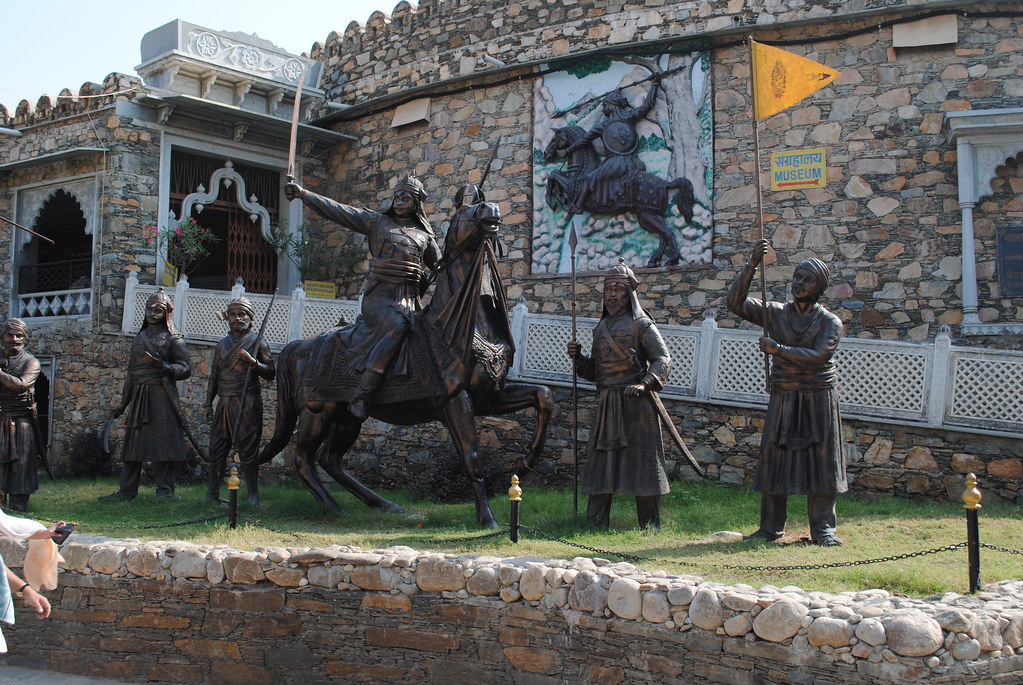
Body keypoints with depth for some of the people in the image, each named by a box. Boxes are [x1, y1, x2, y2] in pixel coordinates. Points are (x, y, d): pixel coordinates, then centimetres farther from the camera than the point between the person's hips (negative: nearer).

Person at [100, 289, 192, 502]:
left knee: (163, 441, -6)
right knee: (133, 442, 5)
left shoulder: (173, 339, 1)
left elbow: (186, 369, -5)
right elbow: (131, 373, 22)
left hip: (161, 396, -6)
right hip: (138, 396, 6)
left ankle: (165, 490, 0)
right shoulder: (139, 338, 19)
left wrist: (163, 366, -22)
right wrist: (124, 402, 21)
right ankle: (127, 490, 11)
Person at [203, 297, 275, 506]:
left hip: (247, 403, -5)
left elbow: (270, 373, -1)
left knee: (247, 449, -4)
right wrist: (208, 403, 16)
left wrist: (252, 361, -18)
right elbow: (214, 375, 20)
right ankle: (213, 493, 14)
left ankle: (253, 495, 3)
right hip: (224, 403, 5)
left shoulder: (257, 341, 3)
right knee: (216, 448, 5)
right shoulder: (223, 343, 18)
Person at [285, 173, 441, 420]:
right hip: (378, 296, -4)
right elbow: (338, 211, 5)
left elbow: (440, 267, 27)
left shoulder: (425, 236, 17)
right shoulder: (377, 222, 11)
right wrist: (303, 194, -1)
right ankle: (360, 395, -34)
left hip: (409, 300, 4)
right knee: (398, 325, -33)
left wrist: (424, 274, 6)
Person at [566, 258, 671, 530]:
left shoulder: (641, 324, -2)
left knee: (641, 458, -1)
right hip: (607, 403, 6)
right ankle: (595, 524, 10)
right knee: (601, 459, 4)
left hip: (635, 403, -6)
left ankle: (650, 525, 9)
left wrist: (645, 384, -23)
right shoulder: (601, 328, 16)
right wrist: (578, 358, 1)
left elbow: (663, 359, -9)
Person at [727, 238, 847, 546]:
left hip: (818, 398, -2)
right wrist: (751, 266, -14)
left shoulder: (829, 322, -2)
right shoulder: (776, 313, 5)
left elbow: (818, 356, -16)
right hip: (783, 399, 2)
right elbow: (735, 303, -5)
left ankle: (823, 528, 9)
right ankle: (770, 527, 10)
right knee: (774, 459, 1)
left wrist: (778, 349, -21)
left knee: (820, 461, -1)